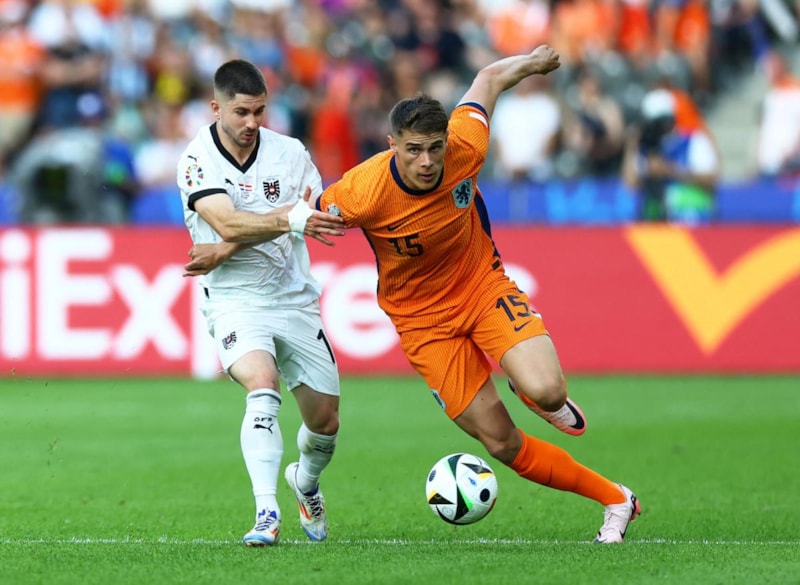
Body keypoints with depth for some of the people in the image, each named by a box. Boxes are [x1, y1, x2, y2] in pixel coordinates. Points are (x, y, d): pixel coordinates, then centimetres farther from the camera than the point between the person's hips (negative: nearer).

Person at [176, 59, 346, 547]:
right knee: (263, 385, -31)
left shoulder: (290, 153, -1)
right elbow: (228, 226, -24)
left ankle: (305, 483, 43)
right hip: (235, 299, -4)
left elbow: (322, 221, -3)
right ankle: (267, 514, -35)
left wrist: (312, 212, -24)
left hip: (295, 299, 4)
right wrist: (290, 220, -37)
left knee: (325, 420, 8)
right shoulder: (197, 161, -9)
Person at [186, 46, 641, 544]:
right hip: (423, 316, -1)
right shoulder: (364, 191, -28)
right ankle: (614, 499, 14)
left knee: (545, 391, -25)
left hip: (484, 285, 1)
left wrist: (531, 62, 14)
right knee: (503, 444, -5)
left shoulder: (465, 150, -23)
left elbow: (488, 80, -3)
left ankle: (538, 389, 15)